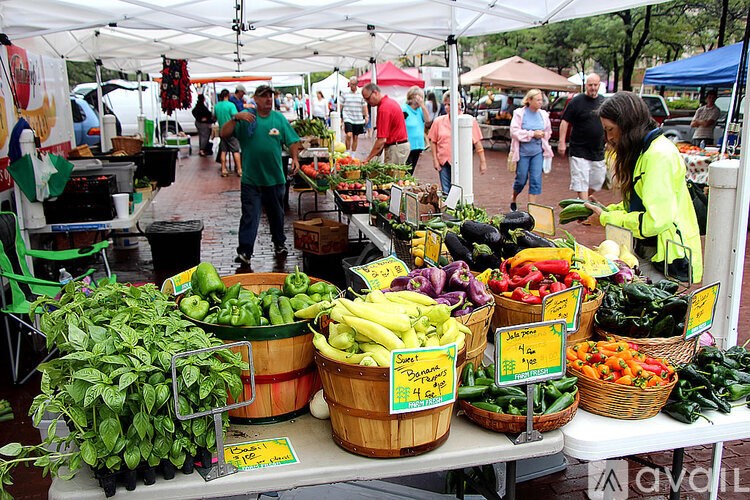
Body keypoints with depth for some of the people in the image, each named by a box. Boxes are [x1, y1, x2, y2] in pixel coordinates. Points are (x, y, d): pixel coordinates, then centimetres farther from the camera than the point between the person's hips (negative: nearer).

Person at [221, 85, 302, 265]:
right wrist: (235, 118, -21)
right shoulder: (246, 118, -1)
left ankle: (279, 244, 36)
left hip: (275, 178, 3)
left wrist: (295, 159, -12)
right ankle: (244, 252, -3)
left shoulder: (279, 118, 5)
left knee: (276, 214, 18)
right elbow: (224, 134, -8)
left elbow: (292, 142, 5)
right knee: (250, 216, -5)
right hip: (251, 180, -2)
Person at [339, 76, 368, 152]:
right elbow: (341, 105, 7)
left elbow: (364, 105, 10)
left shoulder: (361, 93, 5)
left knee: (356, 137, 7)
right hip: (348, 118, -2)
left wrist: (366, 116, 2)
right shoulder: (344, 92, 2)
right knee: (349, 135, -17)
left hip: (358, 119, 2)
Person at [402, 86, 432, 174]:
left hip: (417, 147, 7)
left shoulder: (420, 110, 12)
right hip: (407, 147, -7)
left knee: (411, 173, 14)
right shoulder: (404, 109, -10)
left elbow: (428, 121, 1)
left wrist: (422, 105, -4)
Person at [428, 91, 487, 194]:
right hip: (444, 163, 2)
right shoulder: (438, 121, 4)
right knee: (446, 193, 4)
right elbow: (433, 142, 10)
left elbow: (477, 143, 2)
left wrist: (482, 162, 2)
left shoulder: (470, 121, 0)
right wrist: (435, 160, 3)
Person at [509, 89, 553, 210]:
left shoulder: (543, 114, 4)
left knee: (536, 179, -2)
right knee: (521, 179, 7)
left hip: (538, 151, 3)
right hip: (523, 151, -3)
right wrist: (532, 134, -18)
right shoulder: (519, 113, -8)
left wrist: (542, 135, -3)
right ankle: (513, 199, 34)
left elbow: (548, 132, 16)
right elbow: (514, 132, -15)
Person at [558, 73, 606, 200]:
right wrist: (562, 142, -14)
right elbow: (565, 122, -7)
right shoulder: (577, 101, -6)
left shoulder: (604, 101, 9)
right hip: (580, 150, -6)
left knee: (597, 180, 12)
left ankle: (583, 201, 31)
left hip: (598, 151, 6)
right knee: (581, 181, -9)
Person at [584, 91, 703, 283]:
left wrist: (606, 218, -13)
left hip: (669, 259, -9)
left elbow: (655, 221, -24)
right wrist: (607, 210, 4)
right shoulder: (644, 151, 14)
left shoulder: (660, 155, -18)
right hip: (646, 250, 9)